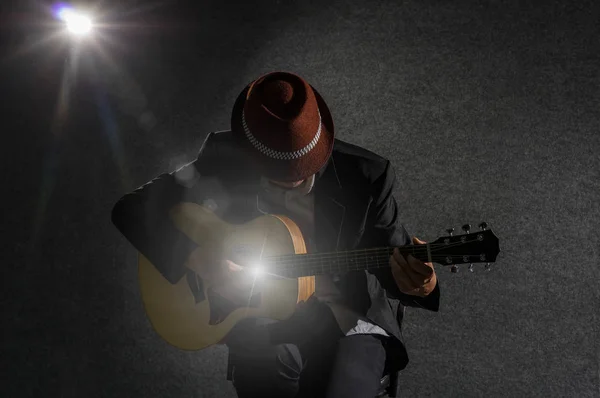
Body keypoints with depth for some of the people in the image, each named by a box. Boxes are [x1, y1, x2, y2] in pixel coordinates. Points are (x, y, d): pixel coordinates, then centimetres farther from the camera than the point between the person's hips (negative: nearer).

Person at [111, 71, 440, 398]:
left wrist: (414, 284, -31)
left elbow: (392, 256, -7)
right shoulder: (224, 162, -13)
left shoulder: (366, 176, -15)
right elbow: (133, 209, -10)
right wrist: (199, 260, -23)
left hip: (346, 315, 0)